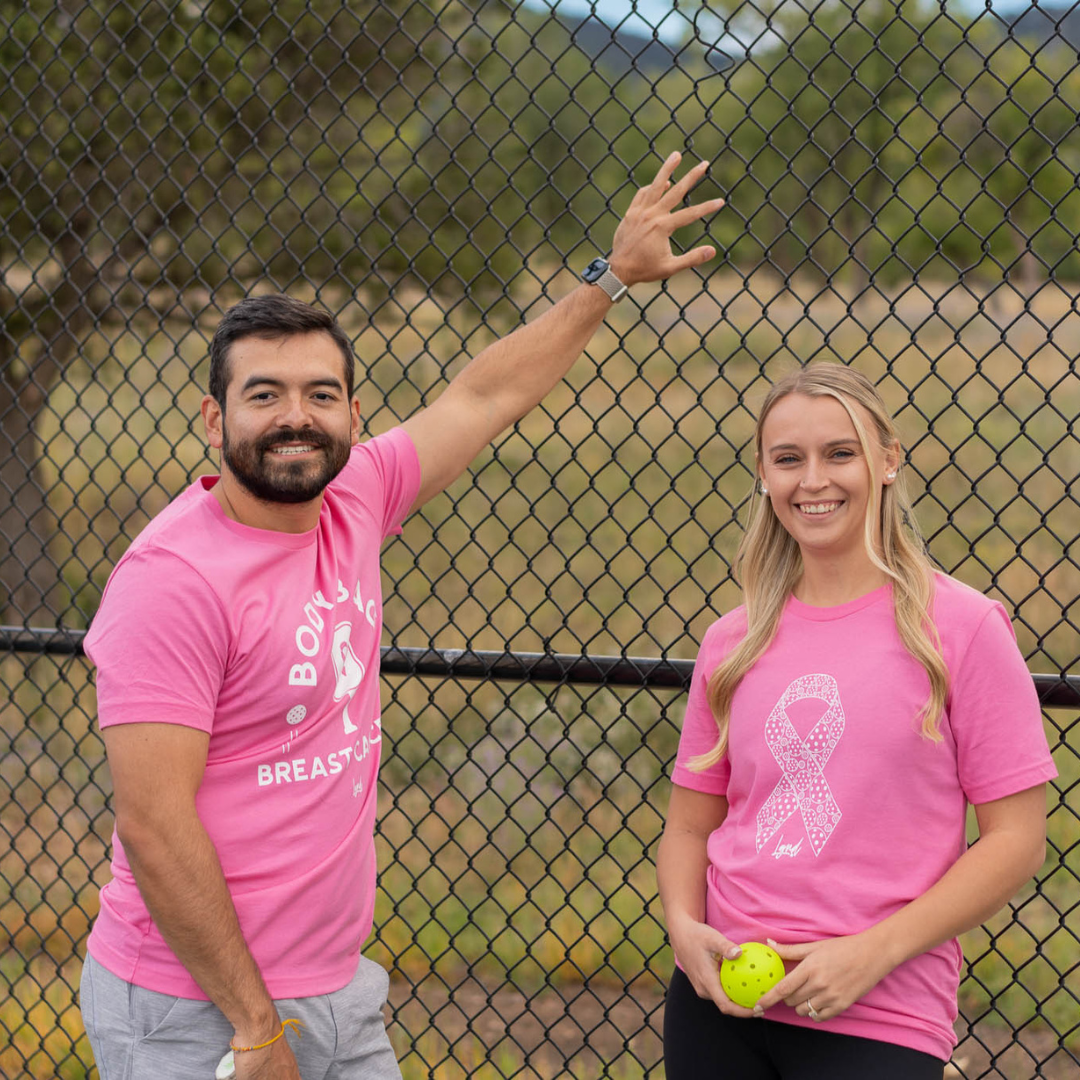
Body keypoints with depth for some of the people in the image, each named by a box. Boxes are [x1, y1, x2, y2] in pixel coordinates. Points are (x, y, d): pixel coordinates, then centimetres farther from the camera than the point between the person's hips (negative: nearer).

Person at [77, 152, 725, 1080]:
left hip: (342, 993, 7)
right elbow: (152, 824, -21)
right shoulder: (171, 578, -18)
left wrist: (614, 274, 24)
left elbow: (486, 394, 18)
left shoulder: (351, 504, 3)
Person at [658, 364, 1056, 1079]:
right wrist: (685, 928, -7)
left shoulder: (960, 625, -5)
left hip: (878, 1023, -3)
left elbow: (1016, 838, -7)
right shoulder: (733, 642, 7)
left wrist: (873, 952, -15)